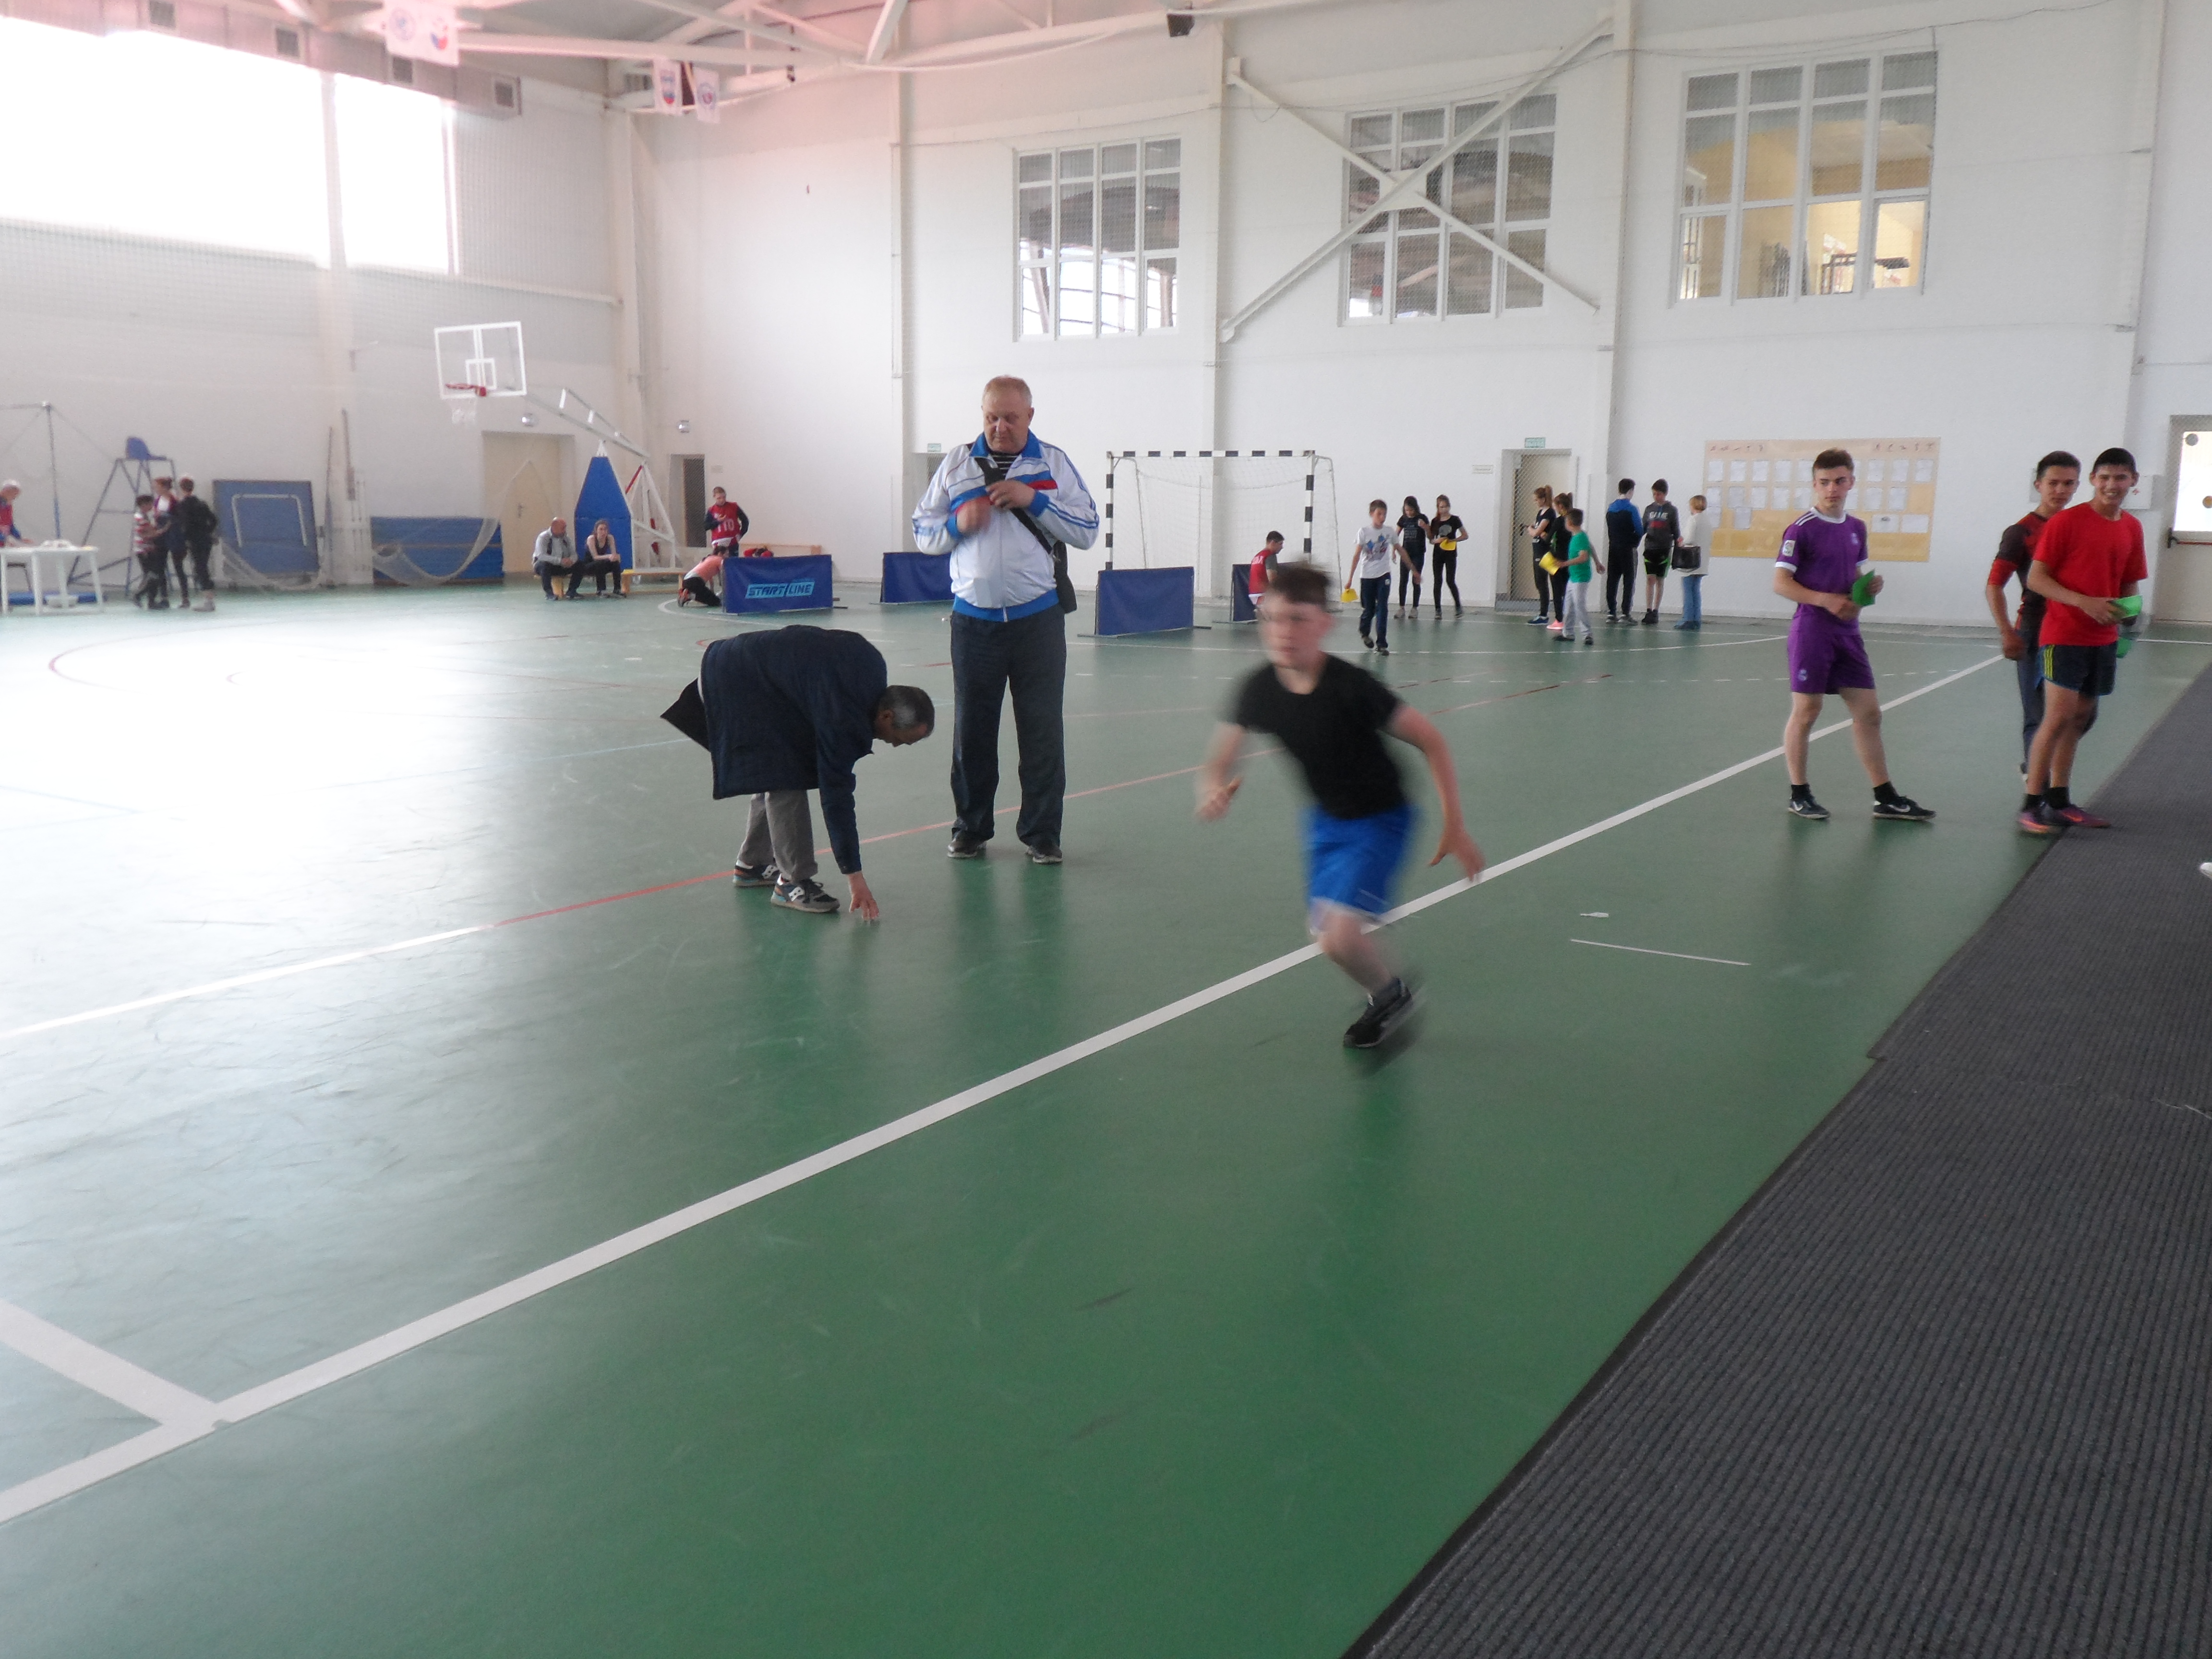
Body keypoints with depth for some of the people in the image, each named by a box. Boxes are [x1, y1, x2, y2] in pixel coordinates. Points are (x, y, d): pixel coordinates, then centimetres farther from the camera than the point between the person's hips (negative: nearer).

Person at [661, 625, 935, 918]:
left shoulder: (872, 667, -6)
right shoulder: (842, 717, -29)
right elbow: (835, 795, -27)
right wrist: (854, 876, -24)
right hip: (740, 682, -10)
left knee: (772, 776, 15)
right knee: (784, 783, -13)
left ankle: (752, 865, 28)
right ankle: (792, 882, -5)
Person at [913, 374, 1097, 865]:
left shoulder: (1054, 462, 5)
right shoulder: (957, 465, 9)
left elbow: (1088, 531, 0)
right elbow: (923, 533, 11)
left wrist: (1034, 500, -11)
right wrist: (958, 523, -9)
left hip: (1038, 617, -1)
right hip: (973, 618, 1)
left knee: (1042, 728, 2)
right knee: (971, 728, 7)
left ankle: (1042, 833, 11)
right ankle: (970, 828, 19)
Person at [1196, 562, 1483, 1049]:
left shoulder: (1352, 687, -29)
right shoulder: (1259, 690, -16)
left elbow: (1430, 740, -20)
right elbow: (1219, 762, -8)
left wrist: (1454, 825, -18)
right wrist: (1214, 791, -33)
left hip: (1379, 818, -6)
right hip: (1325, 817, 6)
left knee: (1338, 937, -19)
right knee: (1325, 931, 13)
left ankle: (1390, 995, 14)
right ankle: (1388, 984, 44)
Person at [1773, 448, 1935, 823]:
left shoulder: (1857, 528, 12)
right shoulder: (1802, 530, -9)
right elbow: (1781, 582, -12)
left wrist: (1869, 586, 0)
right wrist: (1825, 600, -21)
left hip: (1847, 631, 7)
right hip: (1812, 629, -6)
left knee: (1868, 712, 7)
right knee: (1805, 712, 0)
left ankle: (1886, 798, 13)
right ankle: (1799, 795, 12)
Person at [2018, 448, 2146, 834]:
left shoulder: (2132, 528, 9)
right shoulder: (2066, 521, -9)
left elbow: (2130, 583, 19)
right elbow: (2035, 578, -11)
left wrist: (2128, 609, -3)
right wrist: (2084, 602, -21)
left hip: (2103, 639, 7)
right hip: (2065, 635, -7)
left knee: (2080, 718, 12)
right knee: (2059, 717, -11)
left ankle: (2059, 801, 21)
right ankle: (2032, 804, -5)